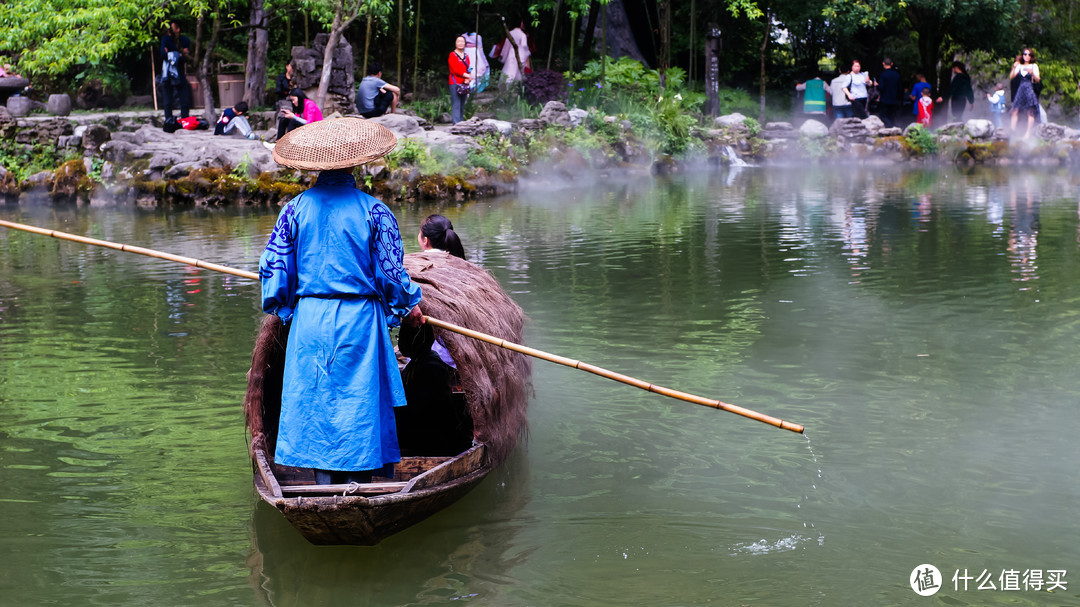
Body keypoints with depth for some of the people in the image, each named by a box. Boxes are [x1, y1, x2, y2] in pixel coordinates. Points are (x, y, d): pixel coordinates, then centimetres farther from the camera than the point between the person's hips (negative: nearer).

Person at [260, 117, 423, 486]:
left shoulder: (295, 209, 0)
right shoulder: (373, 211, -7)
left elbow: (272, 265, 3)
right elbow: (392, 271, -4)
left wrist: (282, 306, 22)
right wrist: (410, 306, 14)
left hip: (309, 322, 3)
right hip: (359, 321, -3)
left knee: (316, 403, 10)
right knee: (359, 406, 6)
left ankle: (325, 487, 14)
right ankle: (356, 487, 8)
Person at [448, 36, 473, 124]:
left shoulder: (466, 56, 18)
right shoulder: (452, 55, -1)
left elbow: (468, 70, 12)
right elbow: (456, 70, -11)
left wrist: (467, 79, -8)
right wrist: (468, 76, -11)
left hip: (464, 84, 6)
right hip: (455, 84, -6)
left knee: (462, 106, 7)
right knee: (456, 105, -12)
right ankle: (456, 124, -17)